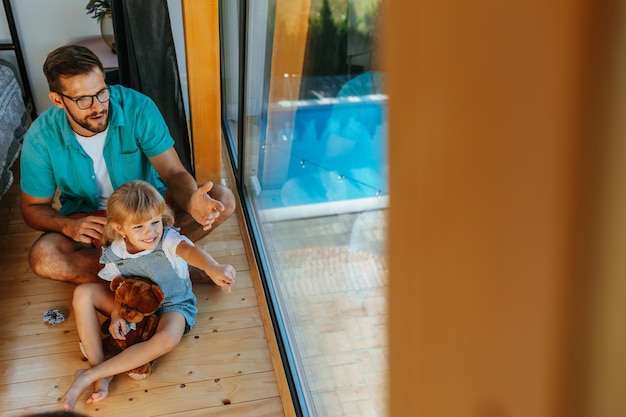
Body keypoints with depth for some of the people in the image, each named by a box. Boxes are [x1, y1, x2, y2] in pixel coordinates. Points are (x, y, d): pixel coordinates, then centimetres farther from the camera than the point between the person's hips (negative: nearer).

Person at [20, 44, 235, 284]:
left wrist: (191, 201, -47)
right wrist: (68, 226, -29)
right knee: (42, 257, -31)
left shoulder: (138, 108, -22)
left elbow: (174, 173, -22)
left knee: (223, 198, -22)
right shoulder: (41, 138, -19)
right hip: (89, 218, 0)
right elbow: (33, 207, -6)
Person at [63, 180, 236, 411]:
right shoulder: (114, 254, -13)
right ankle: (100, 371, -17)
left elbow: (190, 250, -47)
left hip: (172, 305, -4)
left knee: (167, 338, -38)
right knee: (83, 293, -14)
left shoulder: (168, 239, -25)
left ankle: (89, 375, -28)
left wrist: (212, 268, -70)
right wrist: (116, 314, -19)